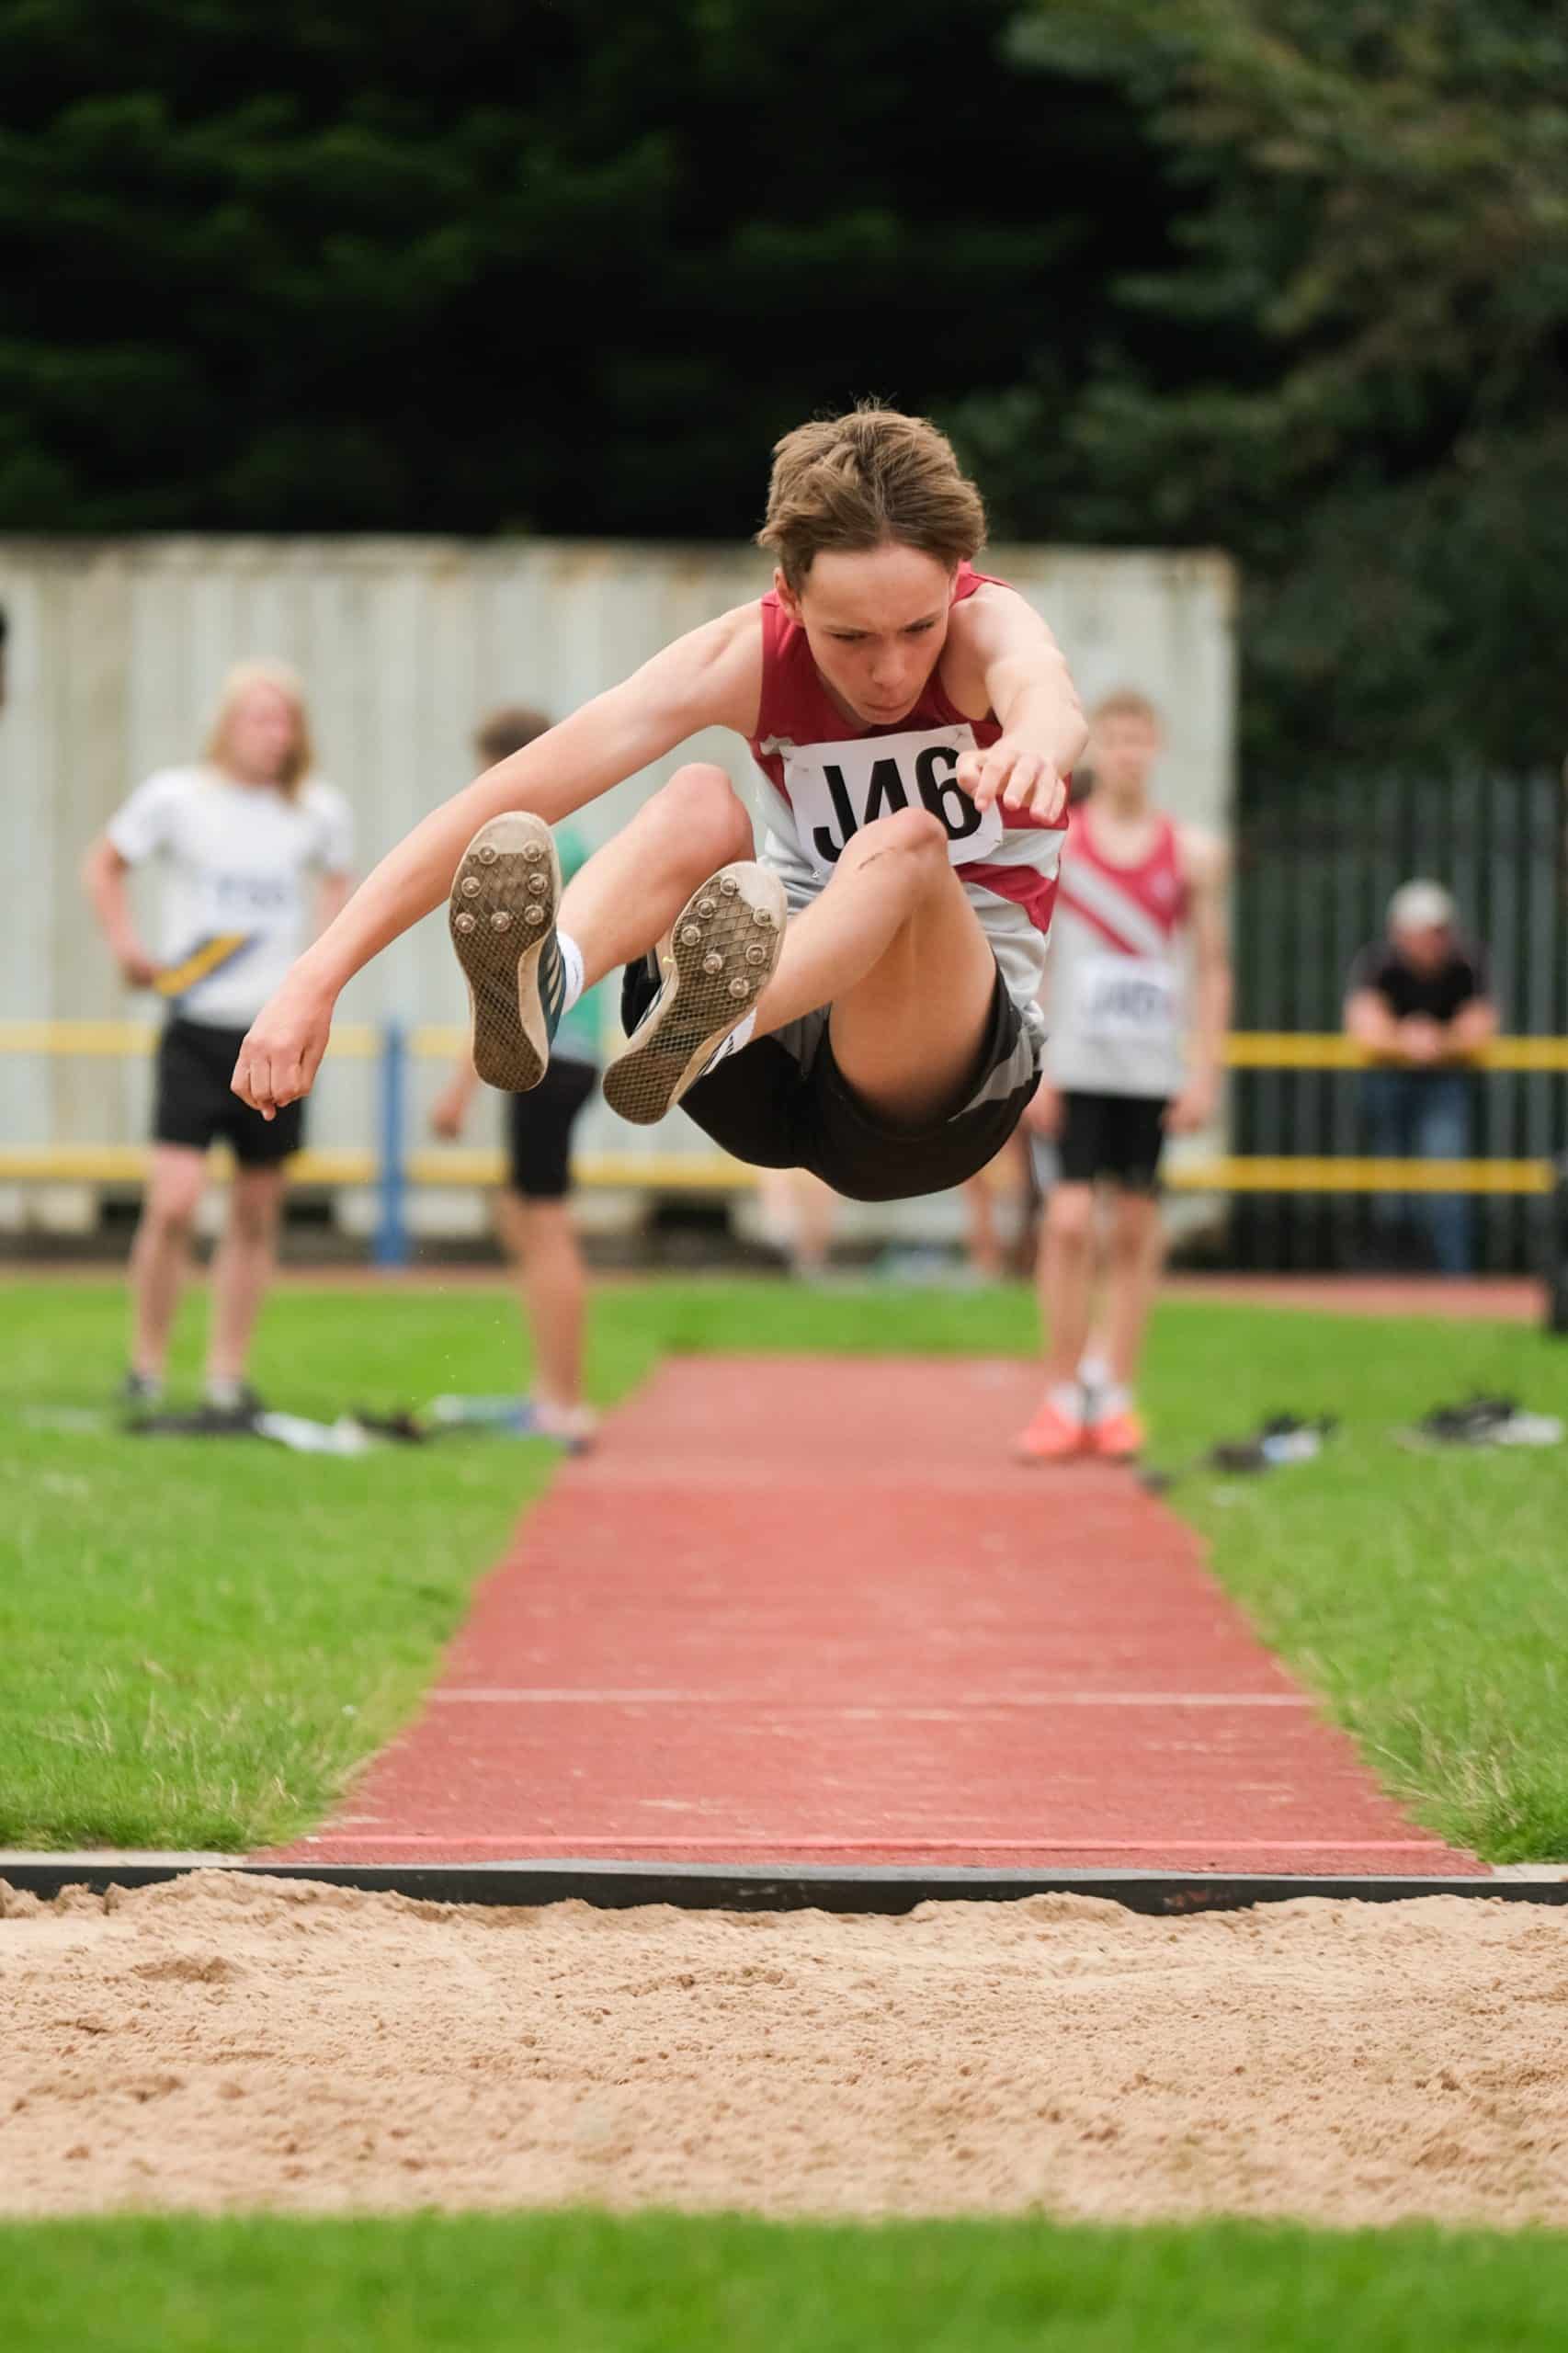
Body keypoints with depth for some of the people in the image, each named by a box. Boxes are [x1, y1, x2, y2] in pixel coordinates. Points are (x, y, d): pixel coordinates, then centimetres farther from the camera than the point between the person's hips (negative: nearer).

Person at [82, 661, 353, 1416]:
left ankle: (227, 1375, 17)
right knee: (173, 1203, -15)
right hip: (197, 1032, -3)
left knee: (256, 1214, 7)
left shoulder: (318, 809, 2)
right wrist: (128, 949, -2)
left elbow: (338, 879, 23)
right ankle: (145, 1366, 0)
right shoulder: (177, 798, -6)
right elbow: (104, 864, 10)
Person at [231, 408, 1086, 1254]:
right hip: (782, 1064, 2)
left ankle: (706, 1030, -65)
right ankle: (534, 987, -58)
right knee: (698, 801, -26)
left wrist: (1034, 742, -67)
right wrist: (319, 973, -31)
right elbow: (518, 792, -19)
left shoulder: (986, 624, -13)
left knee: (908, 845, -32)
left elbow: (1045, 692, -40)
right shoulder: (750, 654, -9)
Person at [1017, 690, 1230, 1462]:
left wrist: (1204, 1071, 1)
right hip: (1075, 1065, -2)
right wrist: (1031, 1065, -6)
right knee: (1069, 1219, -11)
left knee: (1136, 1229, 4)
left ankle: (1116, 1394, 11)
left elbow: (1212, 969, 8)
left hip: (1153, 1072, 2)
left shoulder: (1192, 854, 6)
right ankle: (1063, 1398, -4)